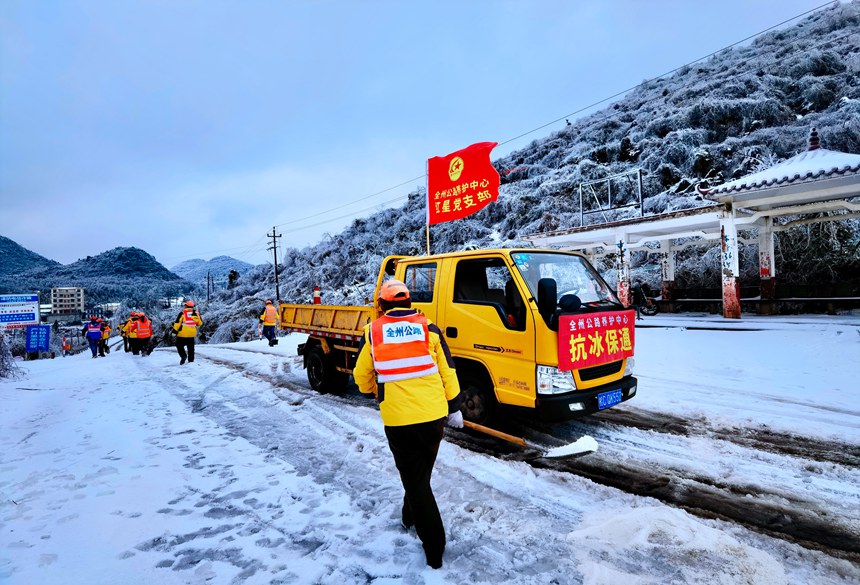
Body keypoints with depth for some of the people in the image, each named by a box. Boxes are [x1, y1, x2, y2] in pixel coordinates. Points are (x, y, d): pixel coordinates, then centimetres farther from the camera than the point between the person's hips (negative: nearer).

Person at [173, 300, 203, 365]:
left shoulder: (182, 313, -8)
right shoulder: (196, 313, 3)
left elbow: (178, 322, -9)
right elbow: (200, 323, 11)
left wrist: (175, 330, -2)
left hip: (182, 333, -4)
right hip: (192, 333, 4)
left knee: (179, 345, 8)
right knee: (191, 347, 12)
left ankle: (183, 355, -13)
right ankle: (191, 360, 13)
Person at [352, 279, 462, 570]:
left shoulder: (373, 332, -1)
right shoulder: (429, 329, 0)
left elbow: (361, 376, 9)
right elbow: (447, 372, 2)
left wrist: (375, 391, 30)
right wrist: (454, 408, 12)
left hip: (397, 420, -2)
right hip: (433, 415, 2)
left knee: (414, 480, 10)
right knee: (422, 473, 25)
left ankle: (434, 549, 13)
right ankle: (411, 517, 45)